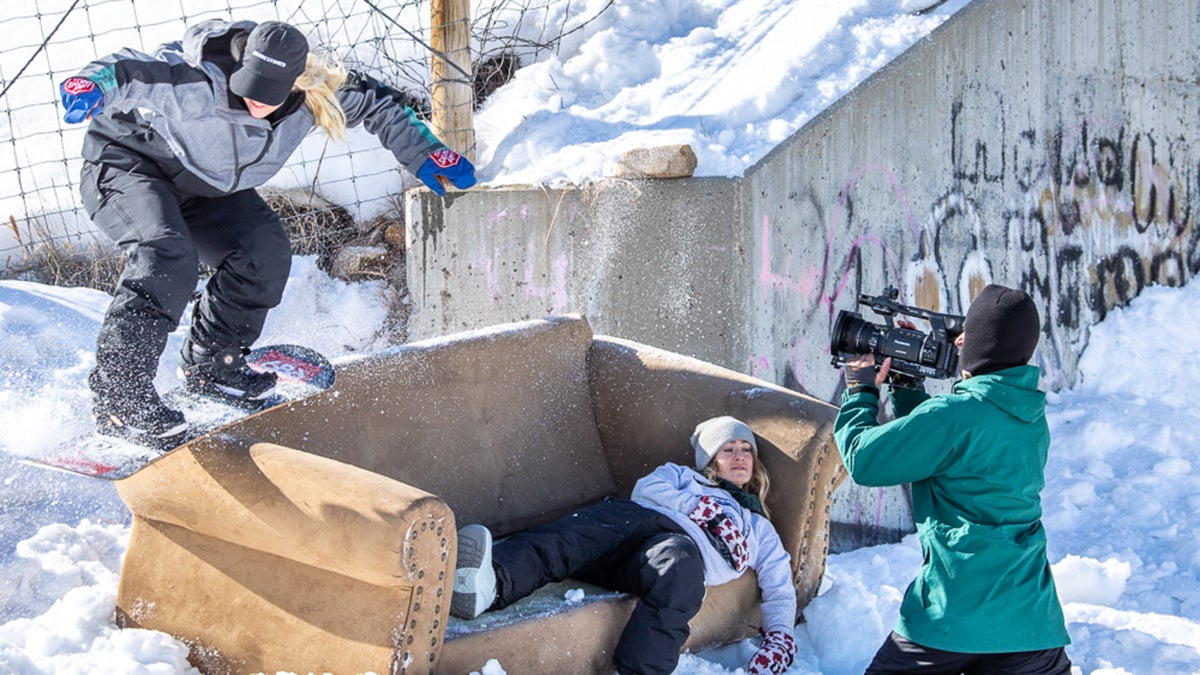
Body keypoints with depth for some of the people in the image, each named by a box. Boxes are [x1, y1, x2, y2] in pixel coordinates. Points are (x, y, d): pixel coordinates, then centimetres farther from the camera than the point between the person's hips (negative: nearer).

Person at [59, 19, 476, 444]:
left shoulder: (316, 94, -16)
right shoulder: (201, 87, -34)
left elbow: (378, 104, -2)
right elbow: (134, 74, -42)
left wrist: (426, 156, 0)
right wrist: (93, 86, -64)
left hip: (205, 189, 7)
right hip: (126, 166, -7)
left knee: (266, 253, -12)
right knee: (168, 256, -32)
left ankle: (208, 366, 8)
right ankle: (116, 394, -28)